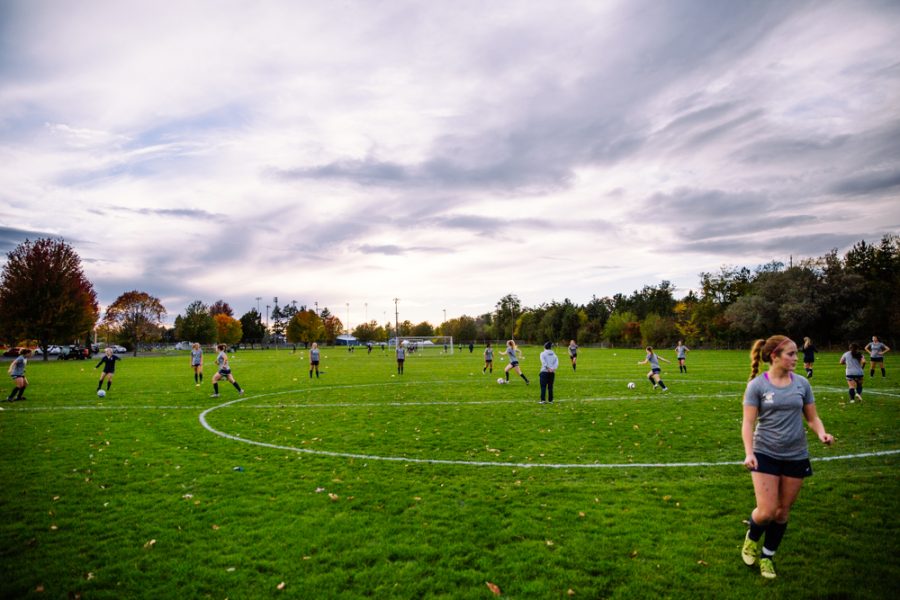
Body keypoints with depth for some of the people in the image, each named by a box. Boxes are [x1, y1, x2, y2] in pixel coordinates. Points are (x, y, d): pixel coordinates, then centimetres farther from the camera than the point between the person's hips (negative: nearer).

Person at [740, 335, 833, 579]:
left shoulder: (802, 383, 1)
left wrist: (822, 433, -13)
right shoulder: (757, 385, -9)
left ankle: (767, 556, 32)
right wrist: (749, 452, -22)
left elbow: (812, 417, 8)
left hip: (796, 456, 4)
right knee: (767, 512, -7)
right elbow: (748, 423, -10)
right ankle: (751, 538, 27)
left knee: (782, 512, 12)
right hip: (765, 454, -3)